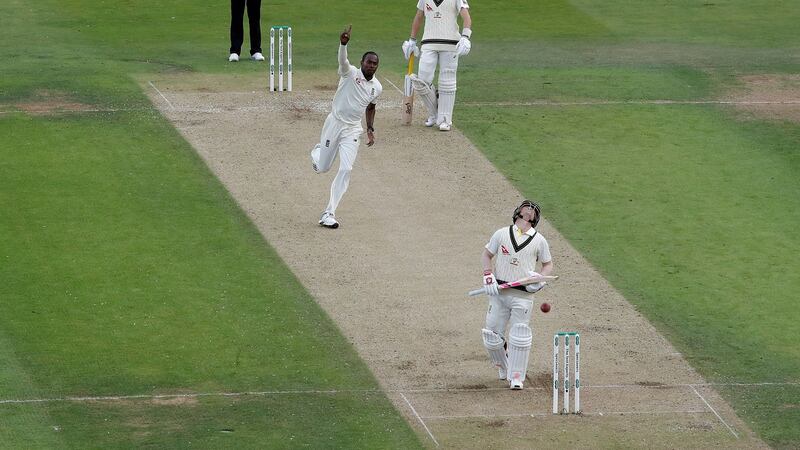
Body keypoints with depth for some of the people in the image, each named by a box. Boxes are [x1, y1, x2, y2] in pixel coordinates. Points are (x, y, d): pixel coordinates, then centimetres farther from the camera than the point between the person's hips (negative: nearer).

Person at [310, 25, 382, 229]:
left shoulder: (377, 88, 3)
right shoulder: (350, 73, -12)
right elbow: (342, 59, -34)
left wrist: (370, 129, 13)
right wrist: (343, 43, -54)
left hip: (353, 130, 3)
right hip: (334, 123, -3)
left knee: (346, 170, -10)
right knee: (322, 168, 8)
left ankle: (328, 214, -5)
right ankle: (318, 151, 48)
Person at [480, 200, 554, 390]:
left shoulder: (539, 240, 6)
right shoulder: (501, 234, 7)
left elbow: (548, 264, 14)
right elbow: (486, 255, 13)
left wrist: (539, 278, -6)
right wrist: (488, 274, -4)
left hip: (523, 295, -1)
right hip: (498, 292, 1)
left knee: (520, 336, -6)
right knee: (492, 335, 2)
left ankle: (516, 377, 2)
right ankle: (502, 365, 27)